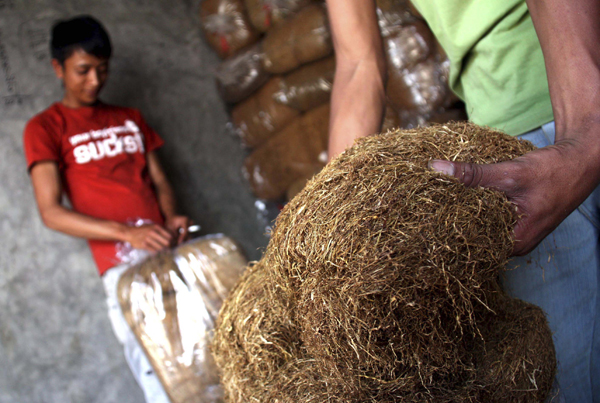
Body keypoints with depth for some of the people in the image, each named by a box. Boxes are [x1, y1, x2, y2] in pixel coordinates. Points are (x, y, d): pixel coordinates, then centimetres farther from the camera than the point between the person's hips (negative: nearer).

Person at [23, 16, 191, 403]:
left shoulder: (131, 118, 22)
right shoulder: (45, 128, 5)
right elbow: (51, 212, -5)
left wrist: (172, 218, -3)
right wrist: (127, 233, -17)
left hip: (169, 251, 5)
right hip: (123, 263, -5)